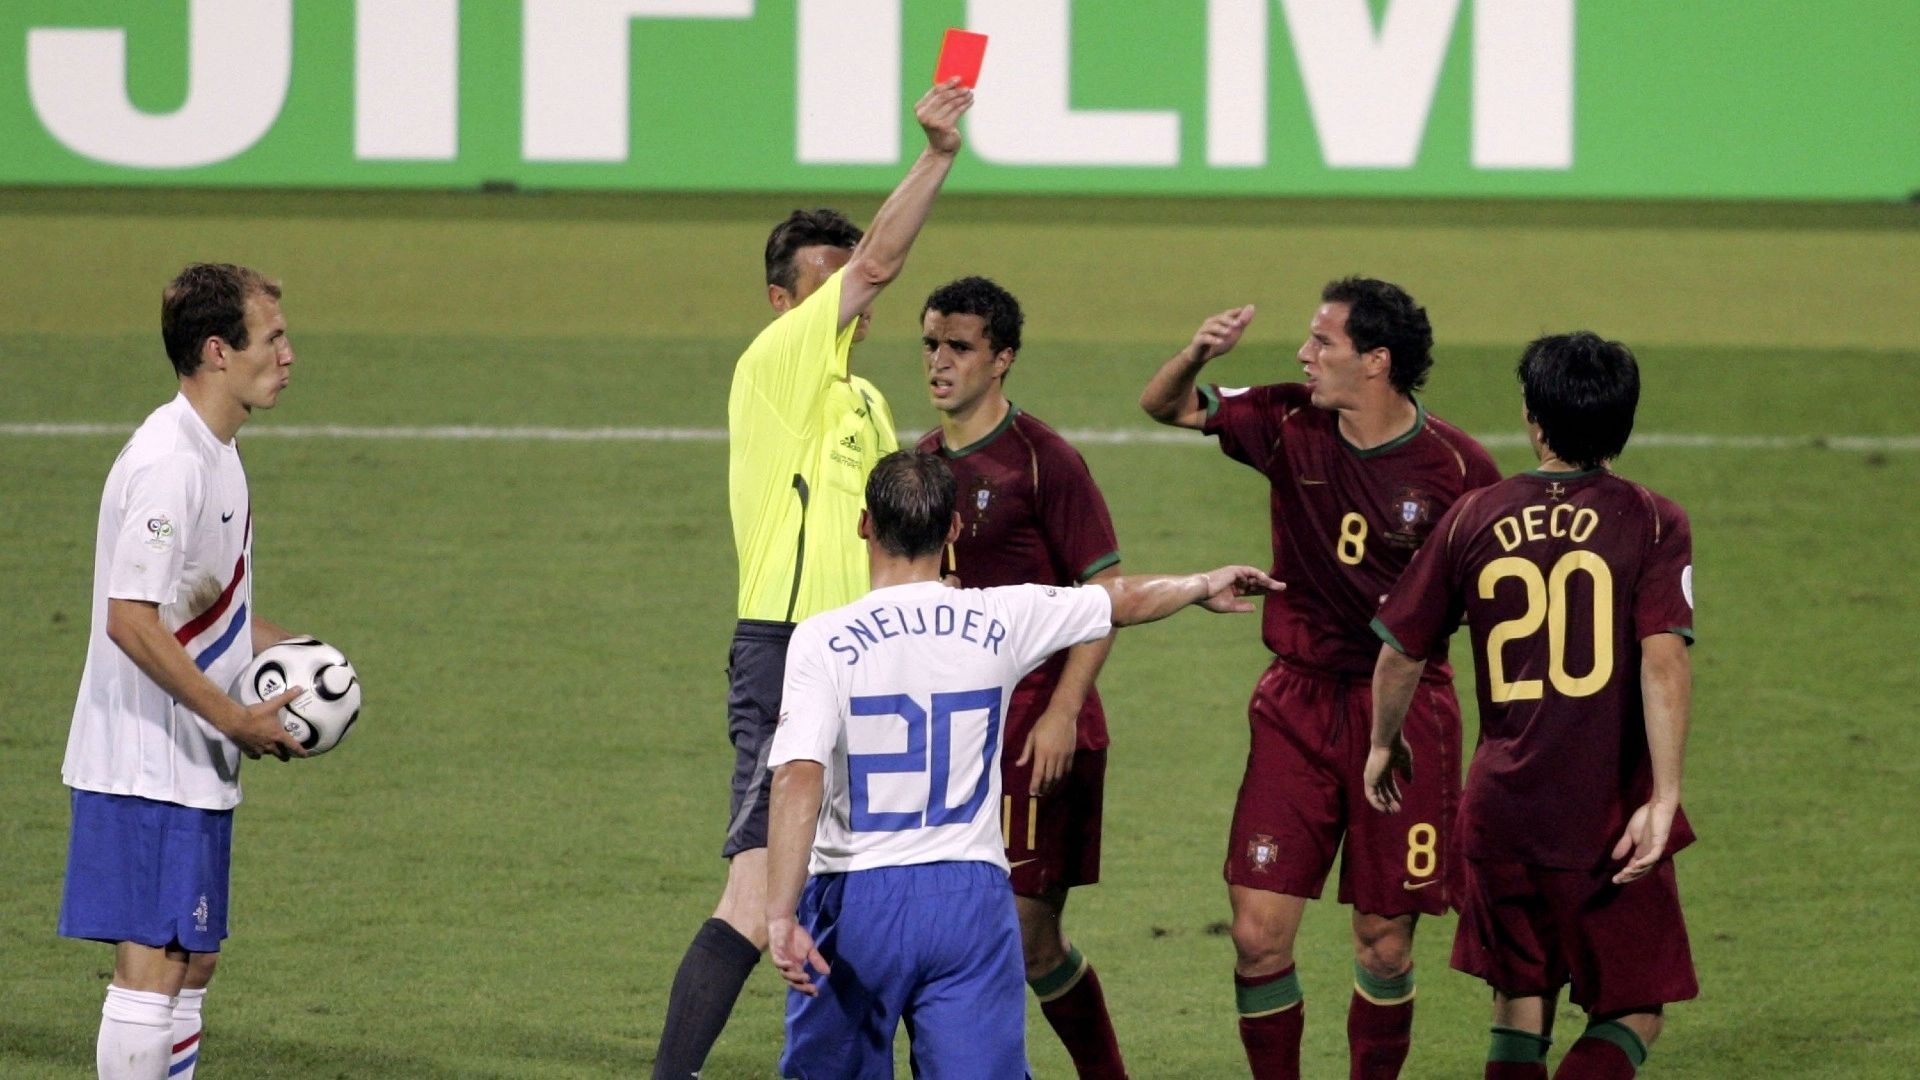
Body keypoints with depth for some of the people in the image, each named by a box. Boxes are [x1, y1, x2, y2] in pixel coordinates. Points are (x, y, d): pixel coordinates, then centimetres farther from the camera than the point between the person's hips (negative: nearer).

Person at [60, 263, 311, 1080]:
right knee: (152, 962, -9)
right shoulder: (168, 463, -19)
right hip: (148, 765, -10)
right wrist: (235, 720, -20)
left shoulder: (214, 454, 13)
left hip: (194, 765, 10)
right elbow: (130, 619, -24)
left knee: (193, 959, 13)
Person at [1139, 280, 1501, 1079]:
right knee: (1257, 933, -5)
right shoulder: (1291, 425, -1)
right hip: (1296, 705, 3)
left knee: (1384, 943, 4)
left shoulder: (1457, 468, -11)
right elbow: (1164, 407, 6)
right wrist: (1197, 354, -15)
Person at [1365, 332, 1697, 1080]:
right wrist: (1664, 799, -19)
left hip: (1499, 813, 3)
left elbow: (1400, 653, 8)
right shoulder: (1651, 523, -6)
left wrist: (1385, 745, 27)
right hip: (1608, 819, -3)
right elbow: (1664, 660, -18)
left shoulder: (1474, 519, 2)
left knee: (1520, 1007, 18)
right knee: (1633, 1014, 5)